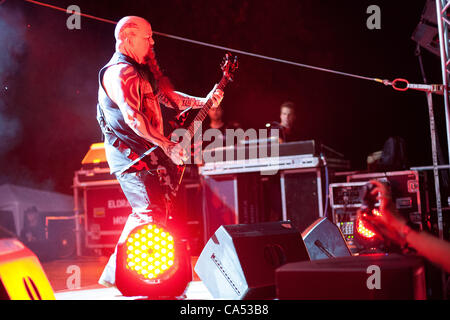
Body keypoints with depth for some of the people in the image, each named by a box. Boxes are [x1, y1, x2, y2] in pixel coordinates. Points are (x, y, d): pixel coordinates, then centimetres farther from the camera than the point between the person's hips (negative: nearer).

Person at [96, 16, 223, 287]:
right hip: (129, 154, -10)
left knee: (157, 209, 14)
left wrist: (203, 102, 8)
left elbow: (168, 96, 21)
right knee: (150, 212, -16)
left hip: (143, 154, 10)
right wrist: (168, 146, -27)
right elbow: (132, 117, -26)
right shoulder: (120, 72, -15)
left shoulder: (140, 70, 18)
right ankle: (116, 273, -9)